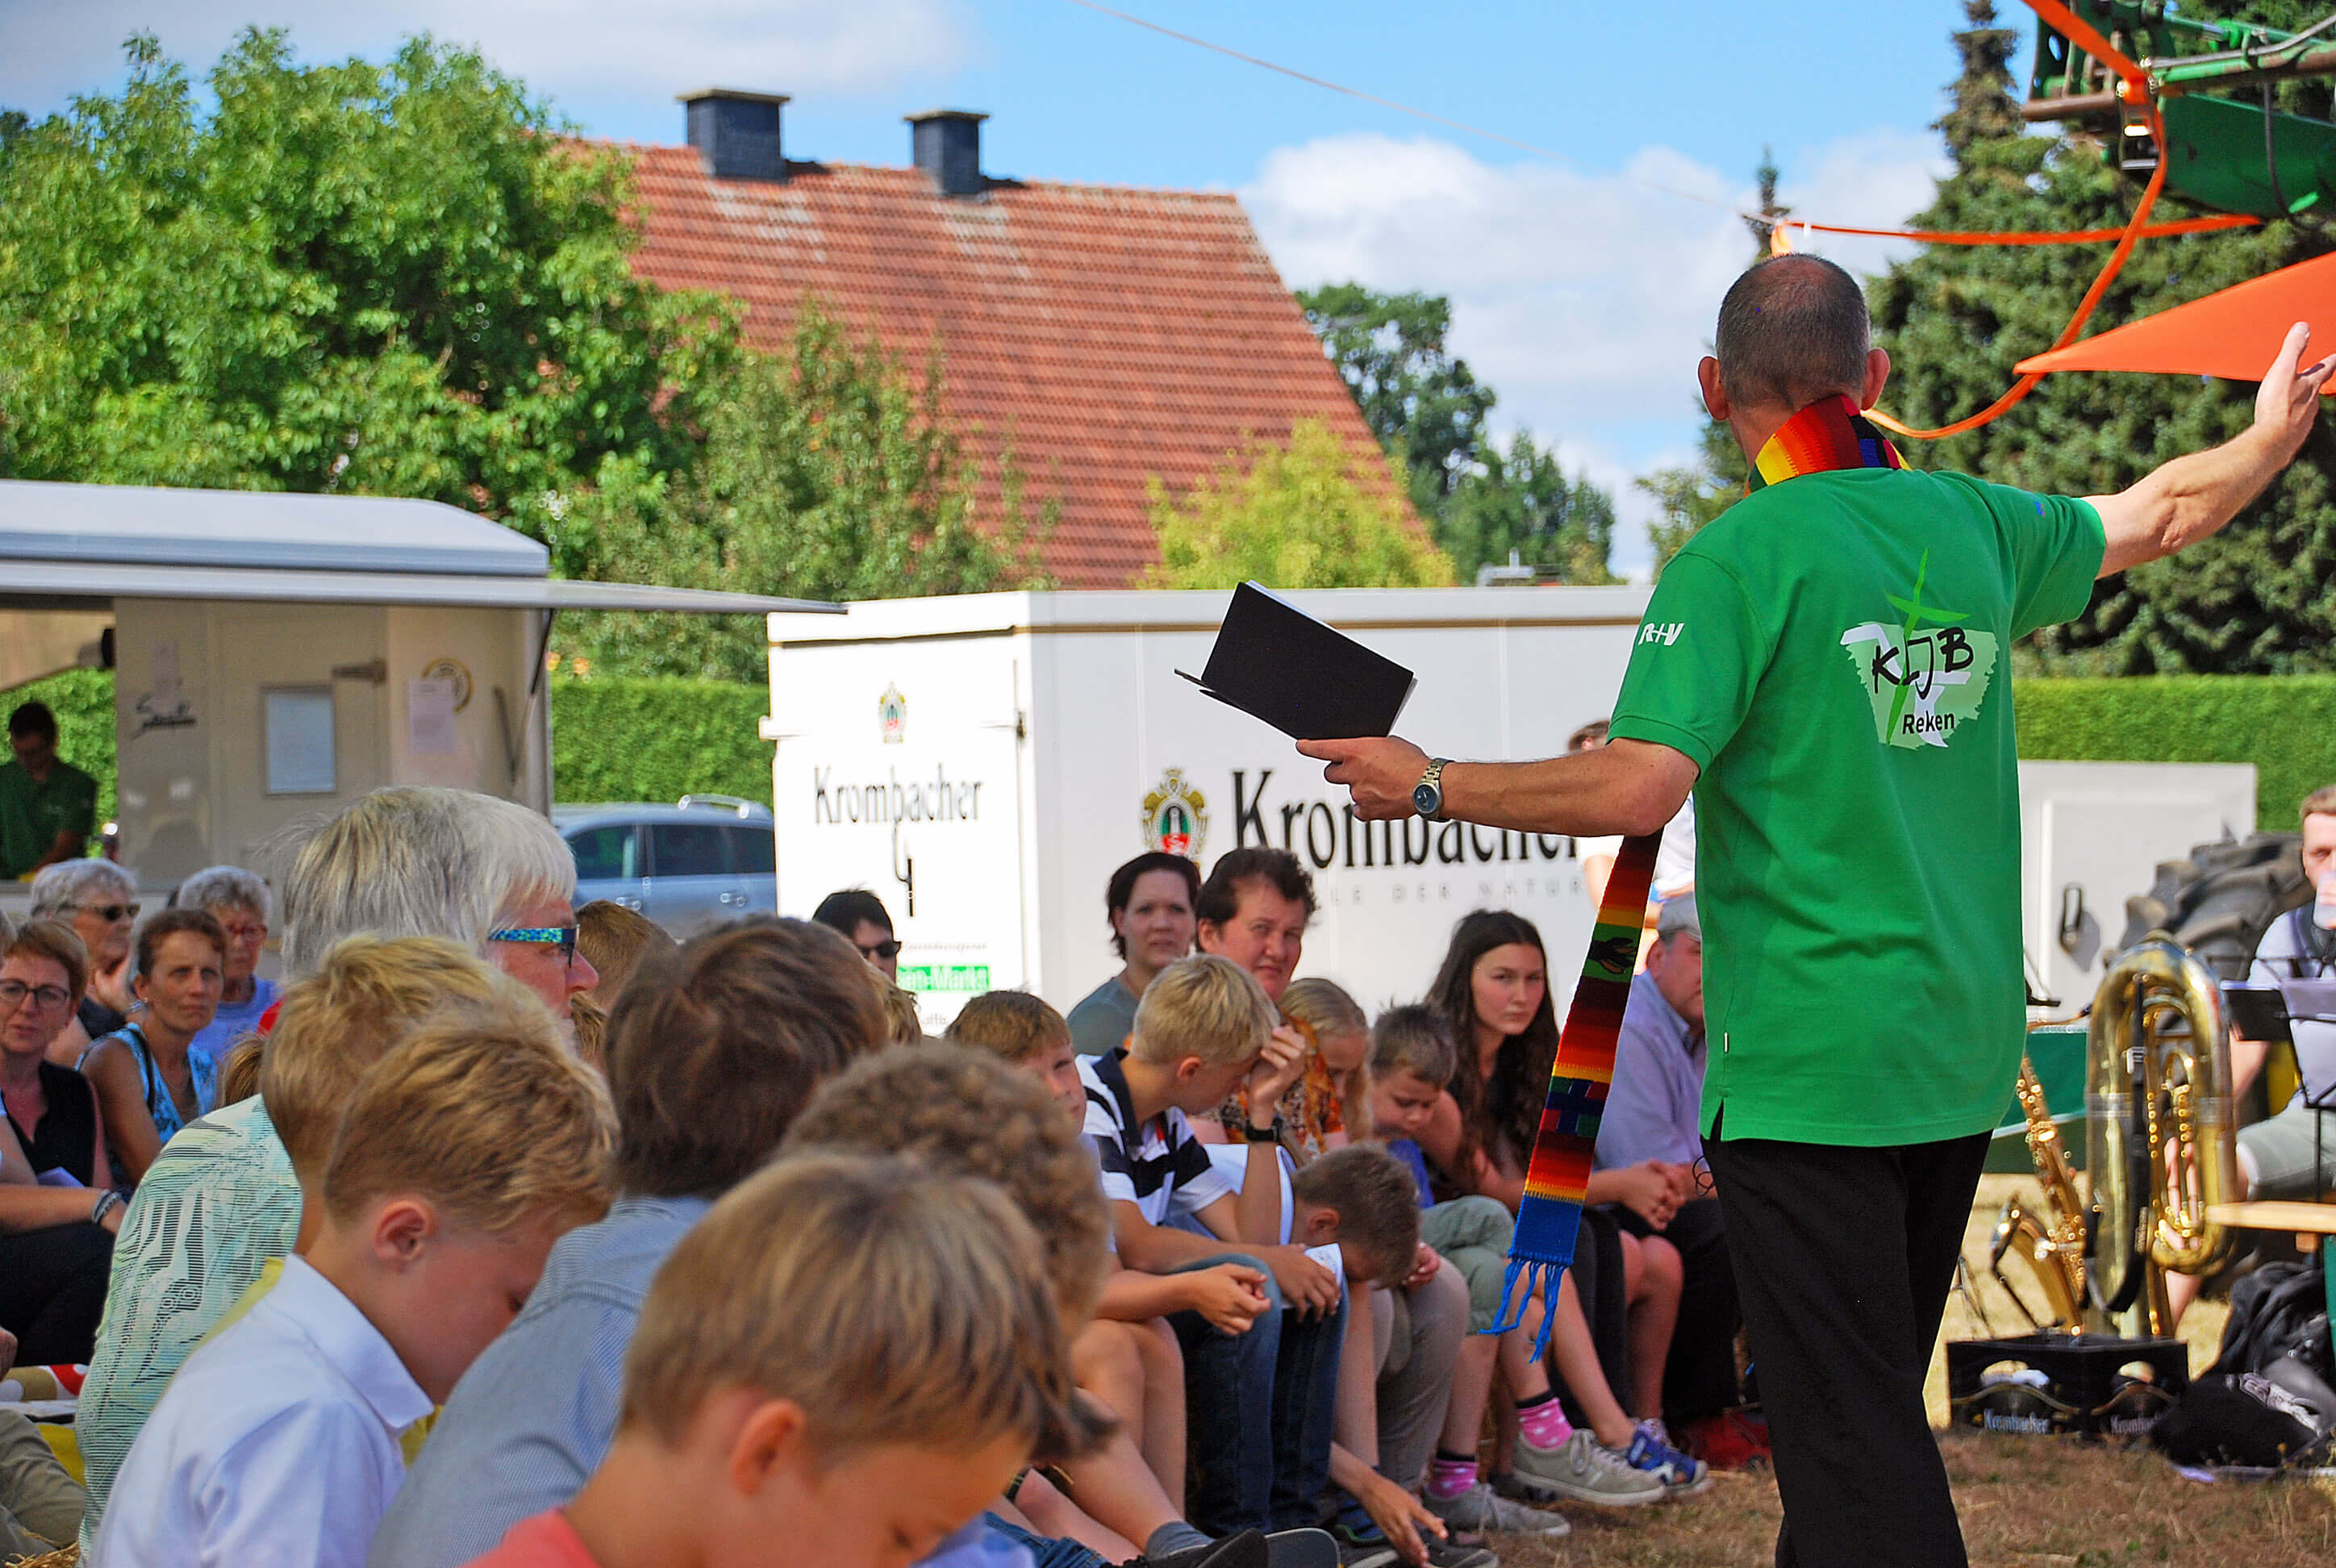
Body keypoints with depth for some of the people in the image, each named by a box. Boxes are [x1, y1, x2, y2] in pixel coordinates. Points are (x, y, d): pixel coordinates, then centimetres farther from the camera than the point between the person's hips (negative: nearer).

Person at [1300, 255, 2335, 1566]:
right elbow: (2156, 515, 25)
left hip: (1810, 1063, -7)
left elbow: (1638, 791, -20)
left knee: (1853, 1432, -6)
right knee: (1873, 1400, 19)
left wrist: (1430, 787, -8)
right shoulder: (1975, 525, 7)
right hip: (1963, 1056, 7)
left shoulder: (1740, 558, -12)